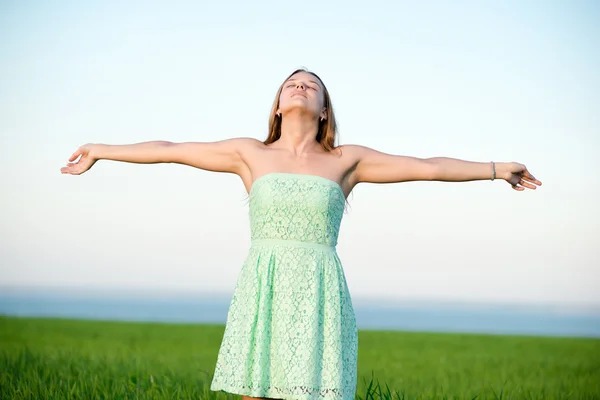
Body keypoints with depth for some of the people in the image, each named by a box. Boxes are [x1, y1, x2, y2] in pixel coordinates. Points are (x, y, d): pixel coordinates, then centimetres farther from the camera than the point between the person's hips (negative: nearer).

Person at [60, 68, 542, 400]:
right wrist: (101, 151, 21)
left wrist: (496, 169, 15)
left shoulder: (346, 160, 10)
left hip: (320, 299, 0)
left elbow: (427, 166, 13)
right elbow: (170, 150, 16)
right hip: (262, 296, 0)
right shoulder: (250, 154, 11)